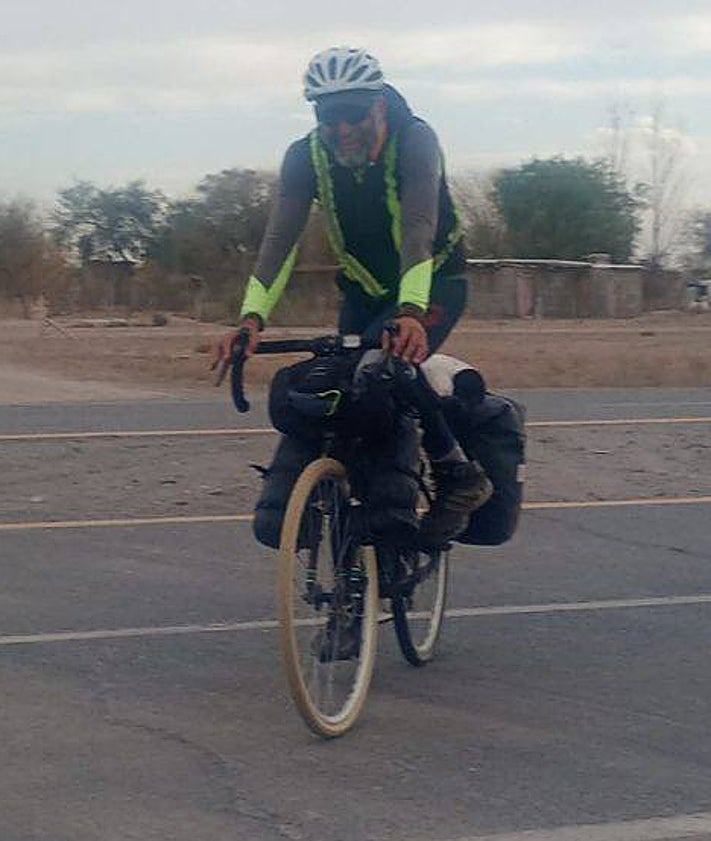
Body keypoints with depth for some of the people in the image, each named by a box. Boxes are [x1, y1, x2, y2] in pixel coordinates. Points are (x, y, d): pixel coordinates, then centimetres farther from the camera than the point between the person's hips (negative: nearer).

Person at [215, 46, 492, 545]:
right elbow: (281, 238, -24)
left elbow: (418, 228, -39)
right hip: (365, 291, 5)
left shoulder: (414, 141, -26)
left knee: (393, 360, -30)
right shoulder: (306, 157, -15)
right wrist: (252, 319, -40)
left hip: (434, 282, -5)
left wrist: (410, 313, -55)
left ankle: (458, 475, -15)